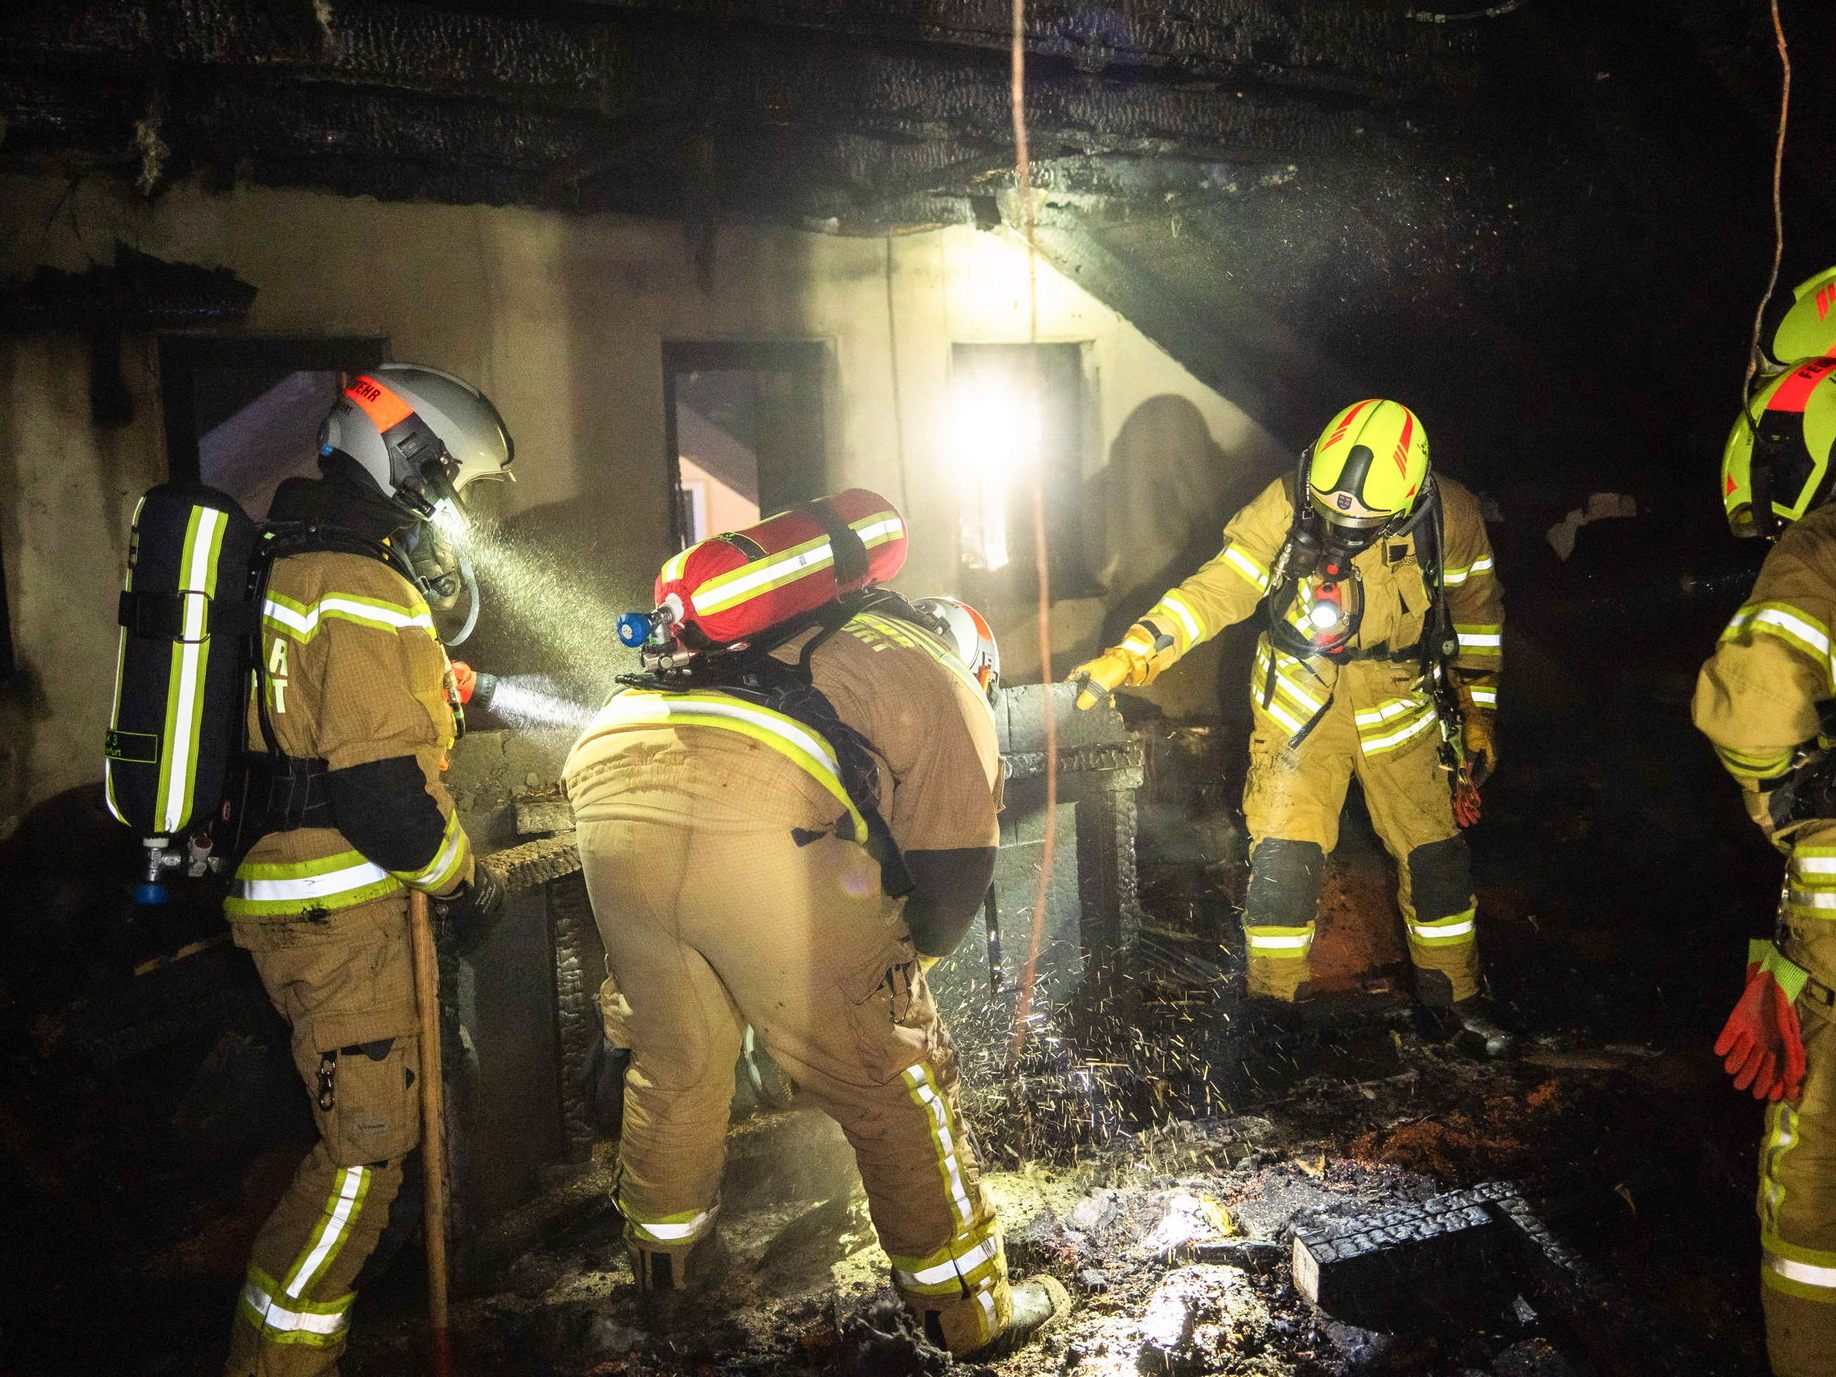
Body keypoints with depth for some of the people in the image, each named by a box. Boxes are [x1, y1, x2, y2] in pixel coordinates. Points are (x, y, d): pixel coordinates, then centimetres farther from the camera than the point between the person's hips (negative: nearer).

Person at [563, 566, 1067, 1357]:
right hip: (762, 819, -6)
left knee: (674, 1063, 27)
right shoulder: (950, 684, 22)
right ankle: (970, 1312, 25)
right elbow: (954, 863, 14)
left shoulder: (801, 637, 39)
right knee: (892, 1076, 11)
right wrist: (907, 955, 35)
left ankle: (665, 1263, 47)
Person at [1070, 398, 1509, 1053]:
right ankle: (1274, 1000, 11)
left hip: (1401, 708, 2)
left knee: (1435, 856, 5)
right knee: (1283, 858, -9)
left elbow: (1475, 613, 3)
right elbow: (1215, 590, -16)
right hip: (1300, 703, -1)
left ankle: (1450, 993, 28)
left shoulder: (1451, 517, -13)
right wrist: (1131, 655, -28)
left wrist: (1477, 715, 7)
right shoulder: (1286, 507, -18)